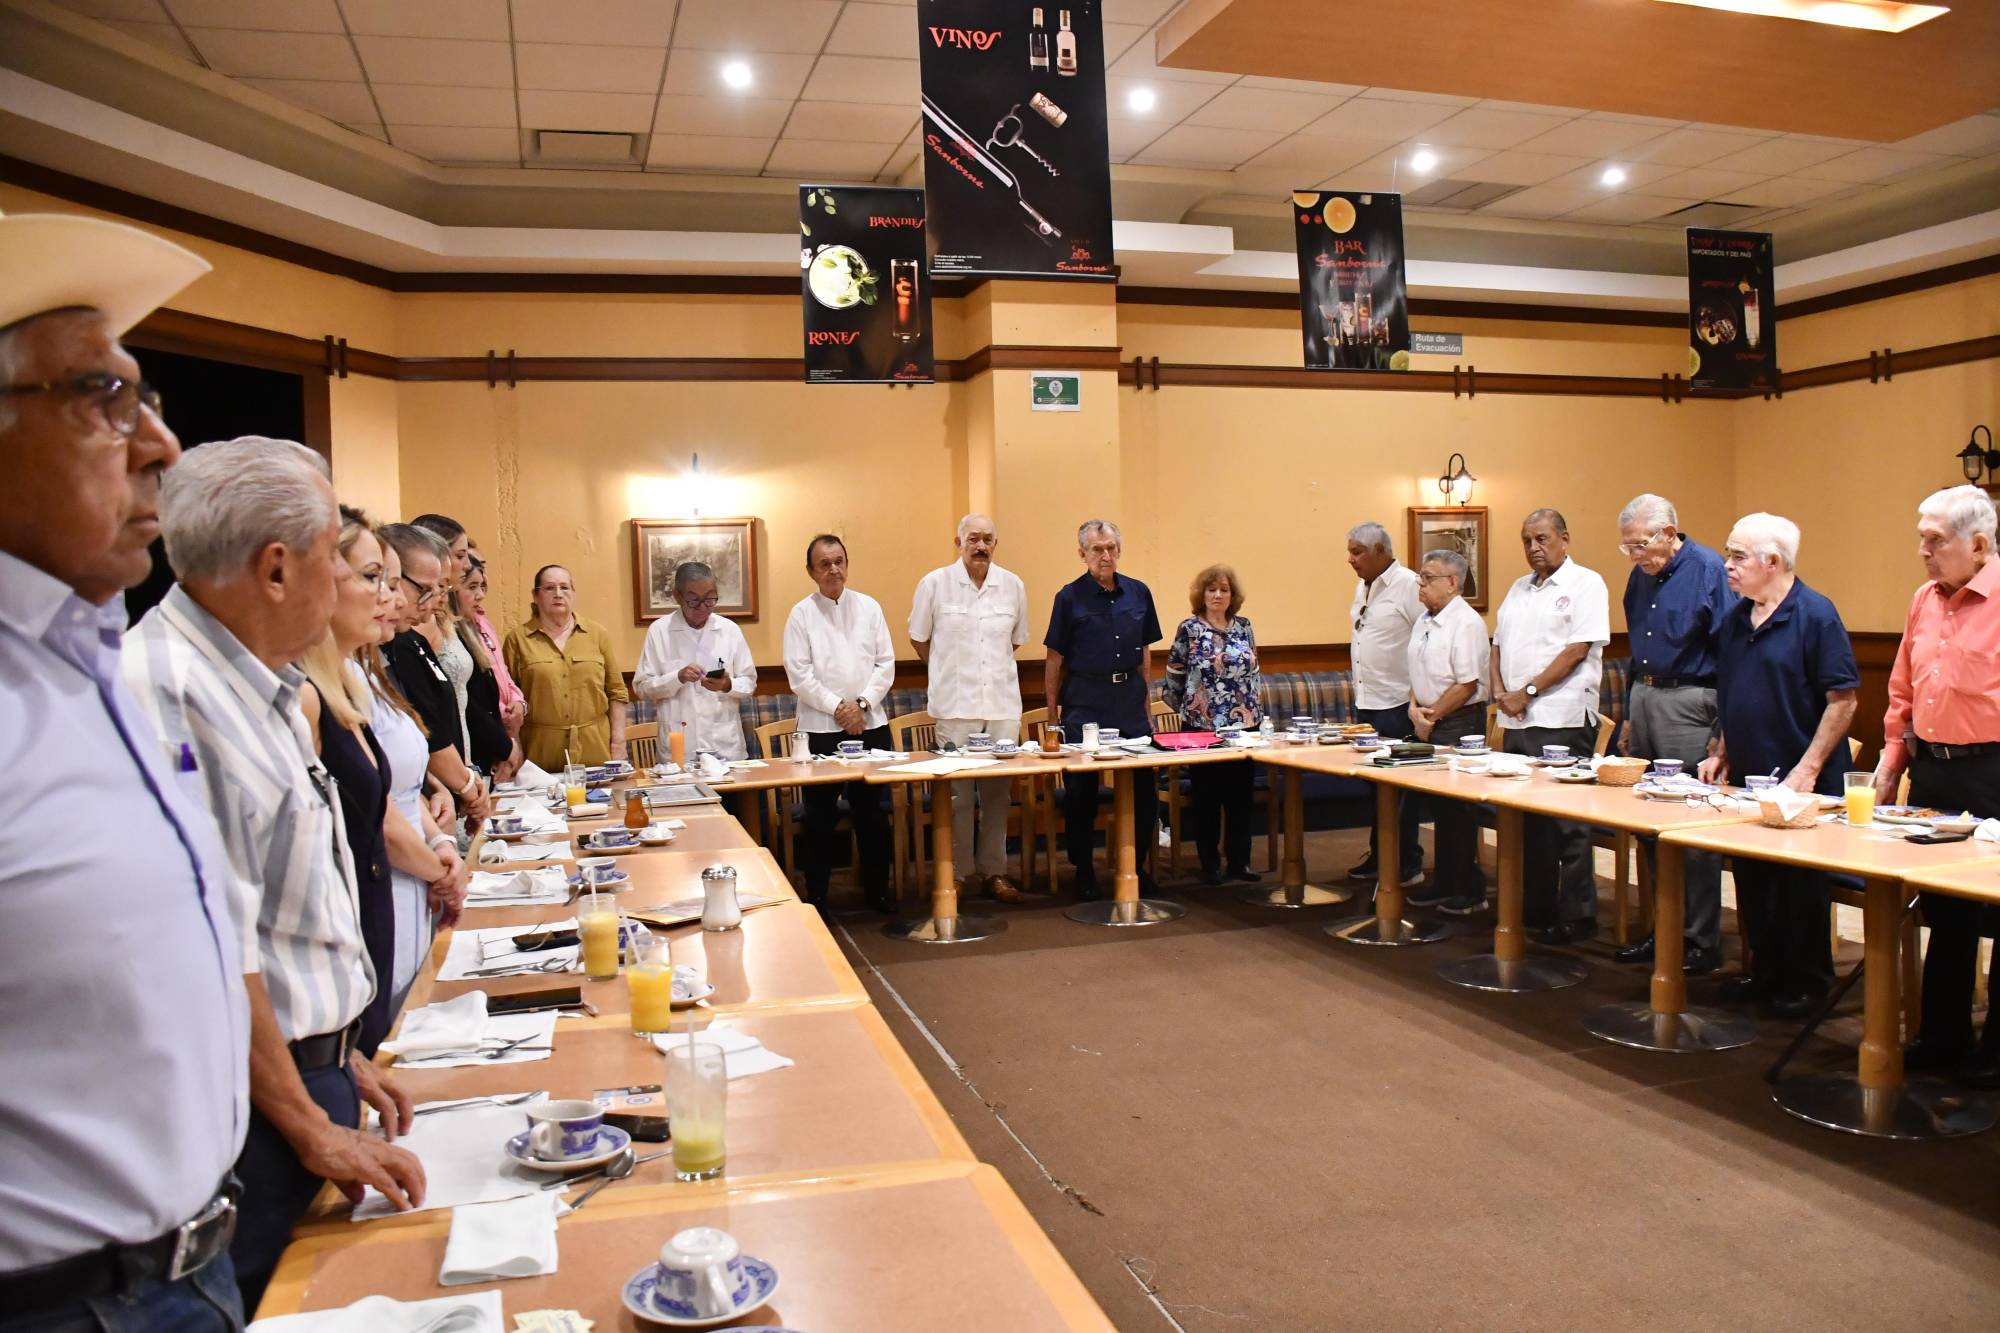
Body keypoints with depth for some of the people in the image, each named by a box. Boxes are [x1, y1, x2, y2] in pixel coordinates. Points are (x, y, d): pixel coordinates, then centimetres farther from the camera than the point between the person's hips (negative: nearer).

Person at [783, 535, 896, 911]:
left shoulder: (869, 607, 7)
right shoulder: (801, 615, 0)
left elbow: (886, 664, 4)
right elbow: (799, 674, -6)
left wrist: (862, 703, -8)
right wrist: (837, 707, -12)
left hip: (870, 724, 2)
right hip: (821, 728, -2)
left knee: (871, 810, 10)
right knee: (820, 816, 3)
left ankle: (877, 889, 22)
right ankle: (816, 897, 13)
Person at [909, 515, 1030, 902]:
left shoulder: (1013, 585, 6)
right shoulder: (935, 583, -2)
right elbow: (919, 639, 9)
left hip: (1002, 704, 3)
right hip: (955, 706, -3)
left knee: (998, 792, 6)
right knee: (958, 793, 0)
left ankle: (994, 870, 15)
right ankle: (963, 873, 10)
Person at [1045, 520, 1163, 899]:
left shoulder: (1138, 593, 6)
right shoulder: (1070, 597, -4)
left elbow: (1144, 652, 14)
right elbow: (1055, 659, -1)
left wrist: (1144, 700, 12)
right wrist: (1052, 712, -2)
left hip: (1130, 697, 3)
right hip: (1084, 699, -3)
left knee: (1145, 788, 4)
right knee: (1081, 789, 2)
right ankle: (1083, 870, 16)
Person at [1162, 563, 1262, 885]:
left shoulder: (1244, 627, 8)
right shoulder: (1189, 629, -4)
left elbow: (1254, 672, 15)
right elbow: (1173, 677, 1)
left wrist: (1255, 710, 13)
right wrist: (1187, 708, 7)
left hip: (1243, 723, 3)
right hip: (1202, 726, -3)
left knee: (1240, 795, 7)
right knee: (1206, 797, 3)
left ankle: (1239, 860, 16)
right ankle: (1209, 864, 12)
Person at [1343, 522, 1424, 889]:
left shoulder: (1409, 586, -14)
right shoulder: (1363, 587, 14)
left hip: (1398, 706, -9)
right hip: (1366, 704, 9)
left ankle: (1409, 865, 8)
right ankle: (1380, 858, 24)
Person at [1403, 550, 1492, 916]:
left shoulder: (1466, 623, -15)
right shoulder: (1424, 622, 13)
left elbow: (1467, 685, -19)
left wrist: (1432, 716, -12)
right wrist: (1415, 707, 1)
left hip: (1459, 724, -8)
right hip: (1429, 723, 9)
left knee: (1458, 810, -3)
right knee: (1438, 806, 14)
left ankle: (1470, 890, 7)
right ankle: (1443, 883, 23)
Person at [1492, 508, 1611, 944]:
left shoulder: (1585, 584, -5)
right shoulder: (1519, 588, 18)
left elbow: (1577, 650, -13)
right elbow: (1498, 645, 17)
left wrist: (1527, 692, -13)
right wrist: (1500, 692, 0)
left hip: (1562, 720, -7)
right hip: (1517, 721, 7)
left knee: (1566, 824, -3)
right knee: (1526, 821, 11)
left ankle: (1577, 917, 5)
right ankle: (1535, 907, 21)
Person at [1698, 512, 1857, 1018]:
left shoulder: (1814, 615, -13)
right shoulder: (1734, 620, 9)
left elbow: (1843, 700, -14)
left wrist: (1808, 769, -18)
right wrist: (1721, 754, 11)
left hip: (1799, 784, -7)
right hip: (1746, 778, 7)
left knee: (1799, 887, 3)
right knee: (1752, 882, 13)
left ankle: (1807, 982, 18)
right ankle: (1766, 971, 27)